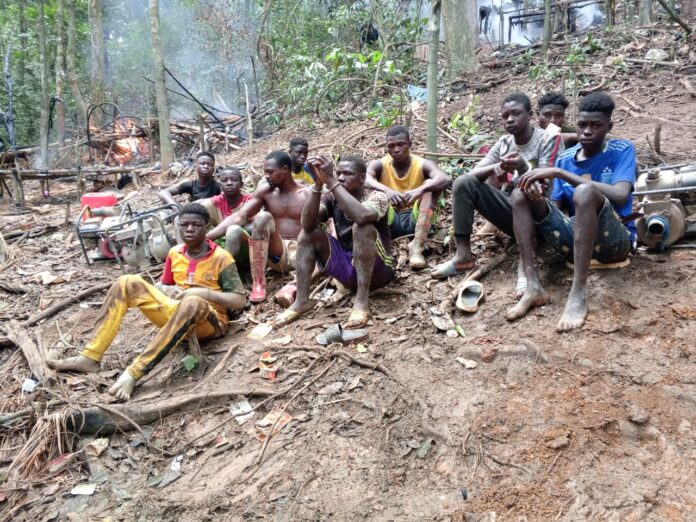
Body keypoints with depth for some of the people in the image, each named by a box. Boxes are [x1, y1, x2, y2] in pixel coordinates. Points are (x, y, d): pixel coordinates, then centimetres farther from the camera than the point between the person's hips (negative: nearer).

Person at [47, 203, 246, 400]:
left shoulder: (220, 258, -8)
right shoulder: (175, 252, 8)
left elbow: (240, 300, -12)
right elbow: (162, 284, 21)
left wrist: (203, 292, -23)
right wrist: (167, 290, -4)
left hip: (209, 321, -5)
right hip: (176, 313, 6)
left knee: (193, 303, -42)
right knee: (127, 283, -9)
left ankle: (133, 373, -43)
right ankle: (90, 357, -16)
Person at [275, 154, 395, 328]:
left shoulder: (376, 196, -14)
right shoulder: (332, 198, -1)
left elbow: (362, 216, -40)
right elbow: (308, 224, -20)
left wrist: (330, 181, -35)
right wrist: (318, 184, -29)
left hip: (378, 269, -5)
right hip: (347, 268, 5)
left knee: (362, 227, -31)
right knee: (307, 233, -7)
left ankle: (361, 302, -31)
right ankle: (301, 301, -12)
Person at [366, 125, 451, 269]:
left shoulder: (422, 164, -6)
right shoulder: (380, 165, -3)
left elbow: (446, 180, -26)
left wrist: (420, 190, -44)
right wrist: (386, 190, -45)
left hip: (415, 219, 0)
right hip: (390, 221, 0)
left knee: (430, 184, -22)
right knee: (376, 192, -23)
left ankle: (417, 245, -38)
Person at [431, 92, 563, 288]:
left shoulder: (549, 140, -7)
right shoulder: (503, 143, 7)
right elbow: (473, 173, -3)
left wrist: (522, 167, -37)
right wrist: (494, 167, -25)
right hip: (509, 210, 5)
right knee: (463, 182, -15)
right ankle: (463, 255, -17)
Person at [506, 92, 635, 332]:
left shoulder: (622, 150, -4)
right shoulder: (565, 158, 9)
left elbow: (620, 195, -22)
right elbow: (556, 207, 8)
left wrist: (558, 173, -23)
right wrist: (537, 196, -18)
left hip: (615, 240, -5)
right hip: (575, 237, 5)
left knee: (585, 191, -34)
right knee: (520, 195, -11)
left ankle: (579, 294, -36)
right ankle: (533, 287, -24)